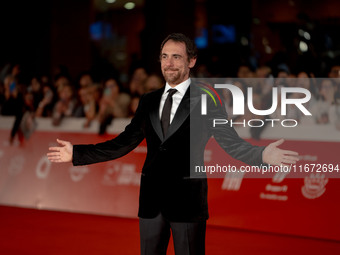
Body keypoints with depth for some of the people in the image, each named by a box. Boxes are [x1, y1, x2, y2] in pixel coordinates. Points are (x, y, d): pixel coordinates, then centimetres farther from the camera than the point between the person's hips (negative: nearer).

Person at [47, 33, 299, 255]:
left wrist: (262, 156, -29)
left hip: (188, 201, -5)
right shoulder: (148, 101, 10)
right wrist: (76, 153, 9)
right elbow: (124, 143, 13)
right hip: (151, 200, 5)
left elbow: (232, 143, -9)